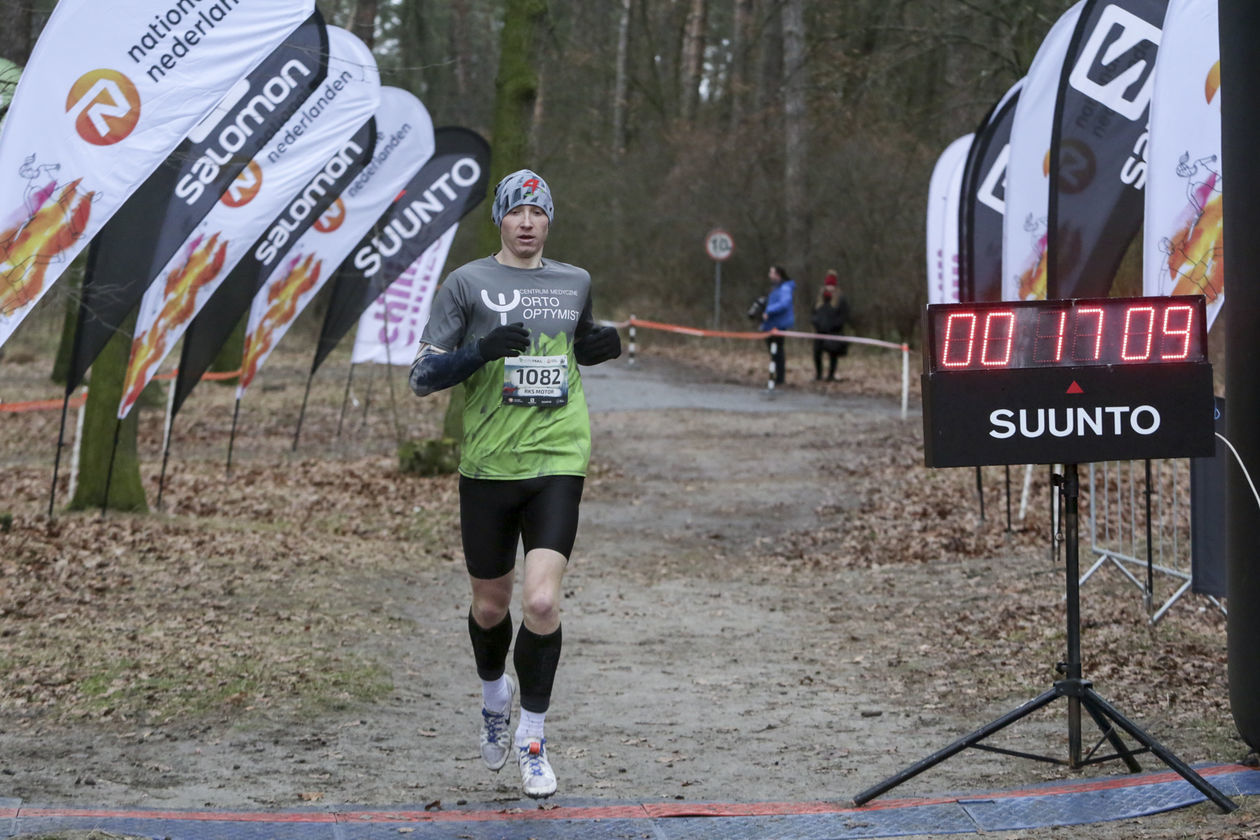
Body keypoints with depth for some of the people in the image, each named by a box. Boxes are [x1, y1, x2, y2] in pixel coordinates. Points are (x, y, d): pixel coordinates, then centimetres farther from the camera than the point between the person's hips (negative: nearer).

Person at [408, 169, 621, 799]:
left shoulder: (575, 282, 10)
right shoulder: (467, 283, -1)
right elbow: (422, 376, -4)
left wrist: (598, 348, 5)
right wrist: (484, 350, -21)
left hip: (557, 463, 1)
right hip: (487, 465, -1)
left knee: (541, 602, -14)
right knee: (491, 604, 11)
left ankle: (532, 735, 4)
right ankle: (494, 693, 43)